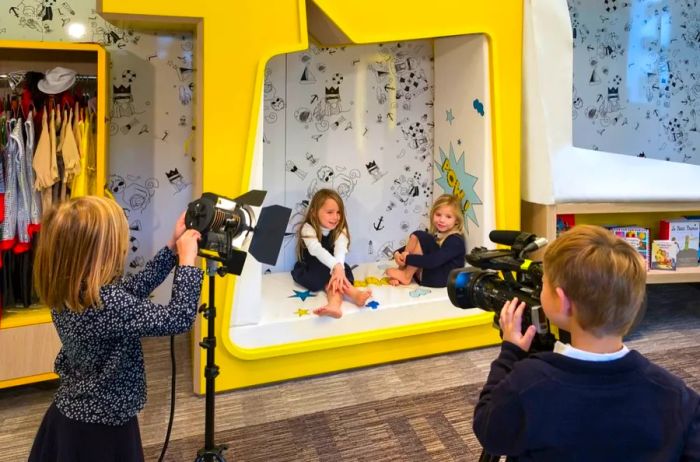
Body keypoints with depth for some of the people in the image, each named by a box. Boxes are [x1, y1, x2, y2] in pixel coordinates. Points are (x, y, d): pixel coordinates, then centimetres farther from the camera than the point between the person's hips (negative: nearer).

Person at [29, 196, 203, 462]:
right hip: (101, 427, -8)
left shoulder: (65, 291, -7)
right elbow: (179, 319, -29)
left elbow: (131, 290, 5)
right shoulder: (107, 304, -33)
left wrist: (172, 249, 2)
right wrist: (187, 260, -20)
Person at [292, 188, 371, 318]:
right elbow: (317, 250, -39)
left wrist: (339, 268, -51)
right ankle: (352, 293, -40)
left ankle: (334, 303, -56)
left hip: (333, 268, 2)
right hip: (310, 269, -1)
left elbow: (340, 249, -30)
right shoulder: (308, 229, -20)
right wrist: (336, 266, -56)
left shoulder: (340, 230, -10)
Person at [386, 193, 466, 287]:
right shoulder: (433, 235, 13)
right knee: (415, 236, -1)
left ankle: (406, 276, -14)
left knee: (421, 237, -19)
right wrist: (397, 254, -13)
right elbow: (411, 248, 9)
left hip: (442, 280, -8)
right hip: (425, 276, 8)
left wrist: (407, 258, -20)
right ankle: (401, 271, -11)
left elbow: (433, 261, -26)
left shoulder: (455, 241, -13)